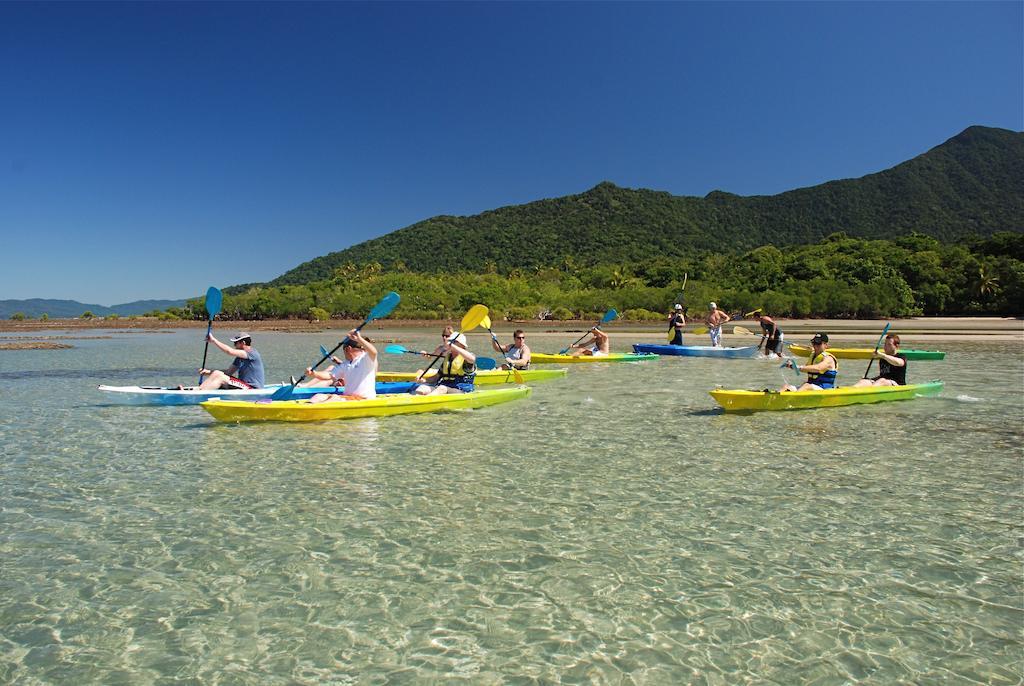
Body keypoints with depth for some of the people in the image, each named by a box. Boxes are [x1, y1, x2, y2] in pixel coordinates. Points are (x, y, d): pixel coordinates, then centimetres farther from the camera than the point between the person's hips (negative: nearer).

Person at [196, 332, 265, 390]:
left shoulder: (253, 353, -12)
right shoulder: (240, 357, 17)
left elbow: (230, 352, -22)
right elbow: (229, 372, 14)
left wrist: (213, 340, -15)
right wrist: (209, 372, 3)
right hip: (242, 386, 9)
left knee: (220, 377, -21)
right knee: (216, 373, -5)